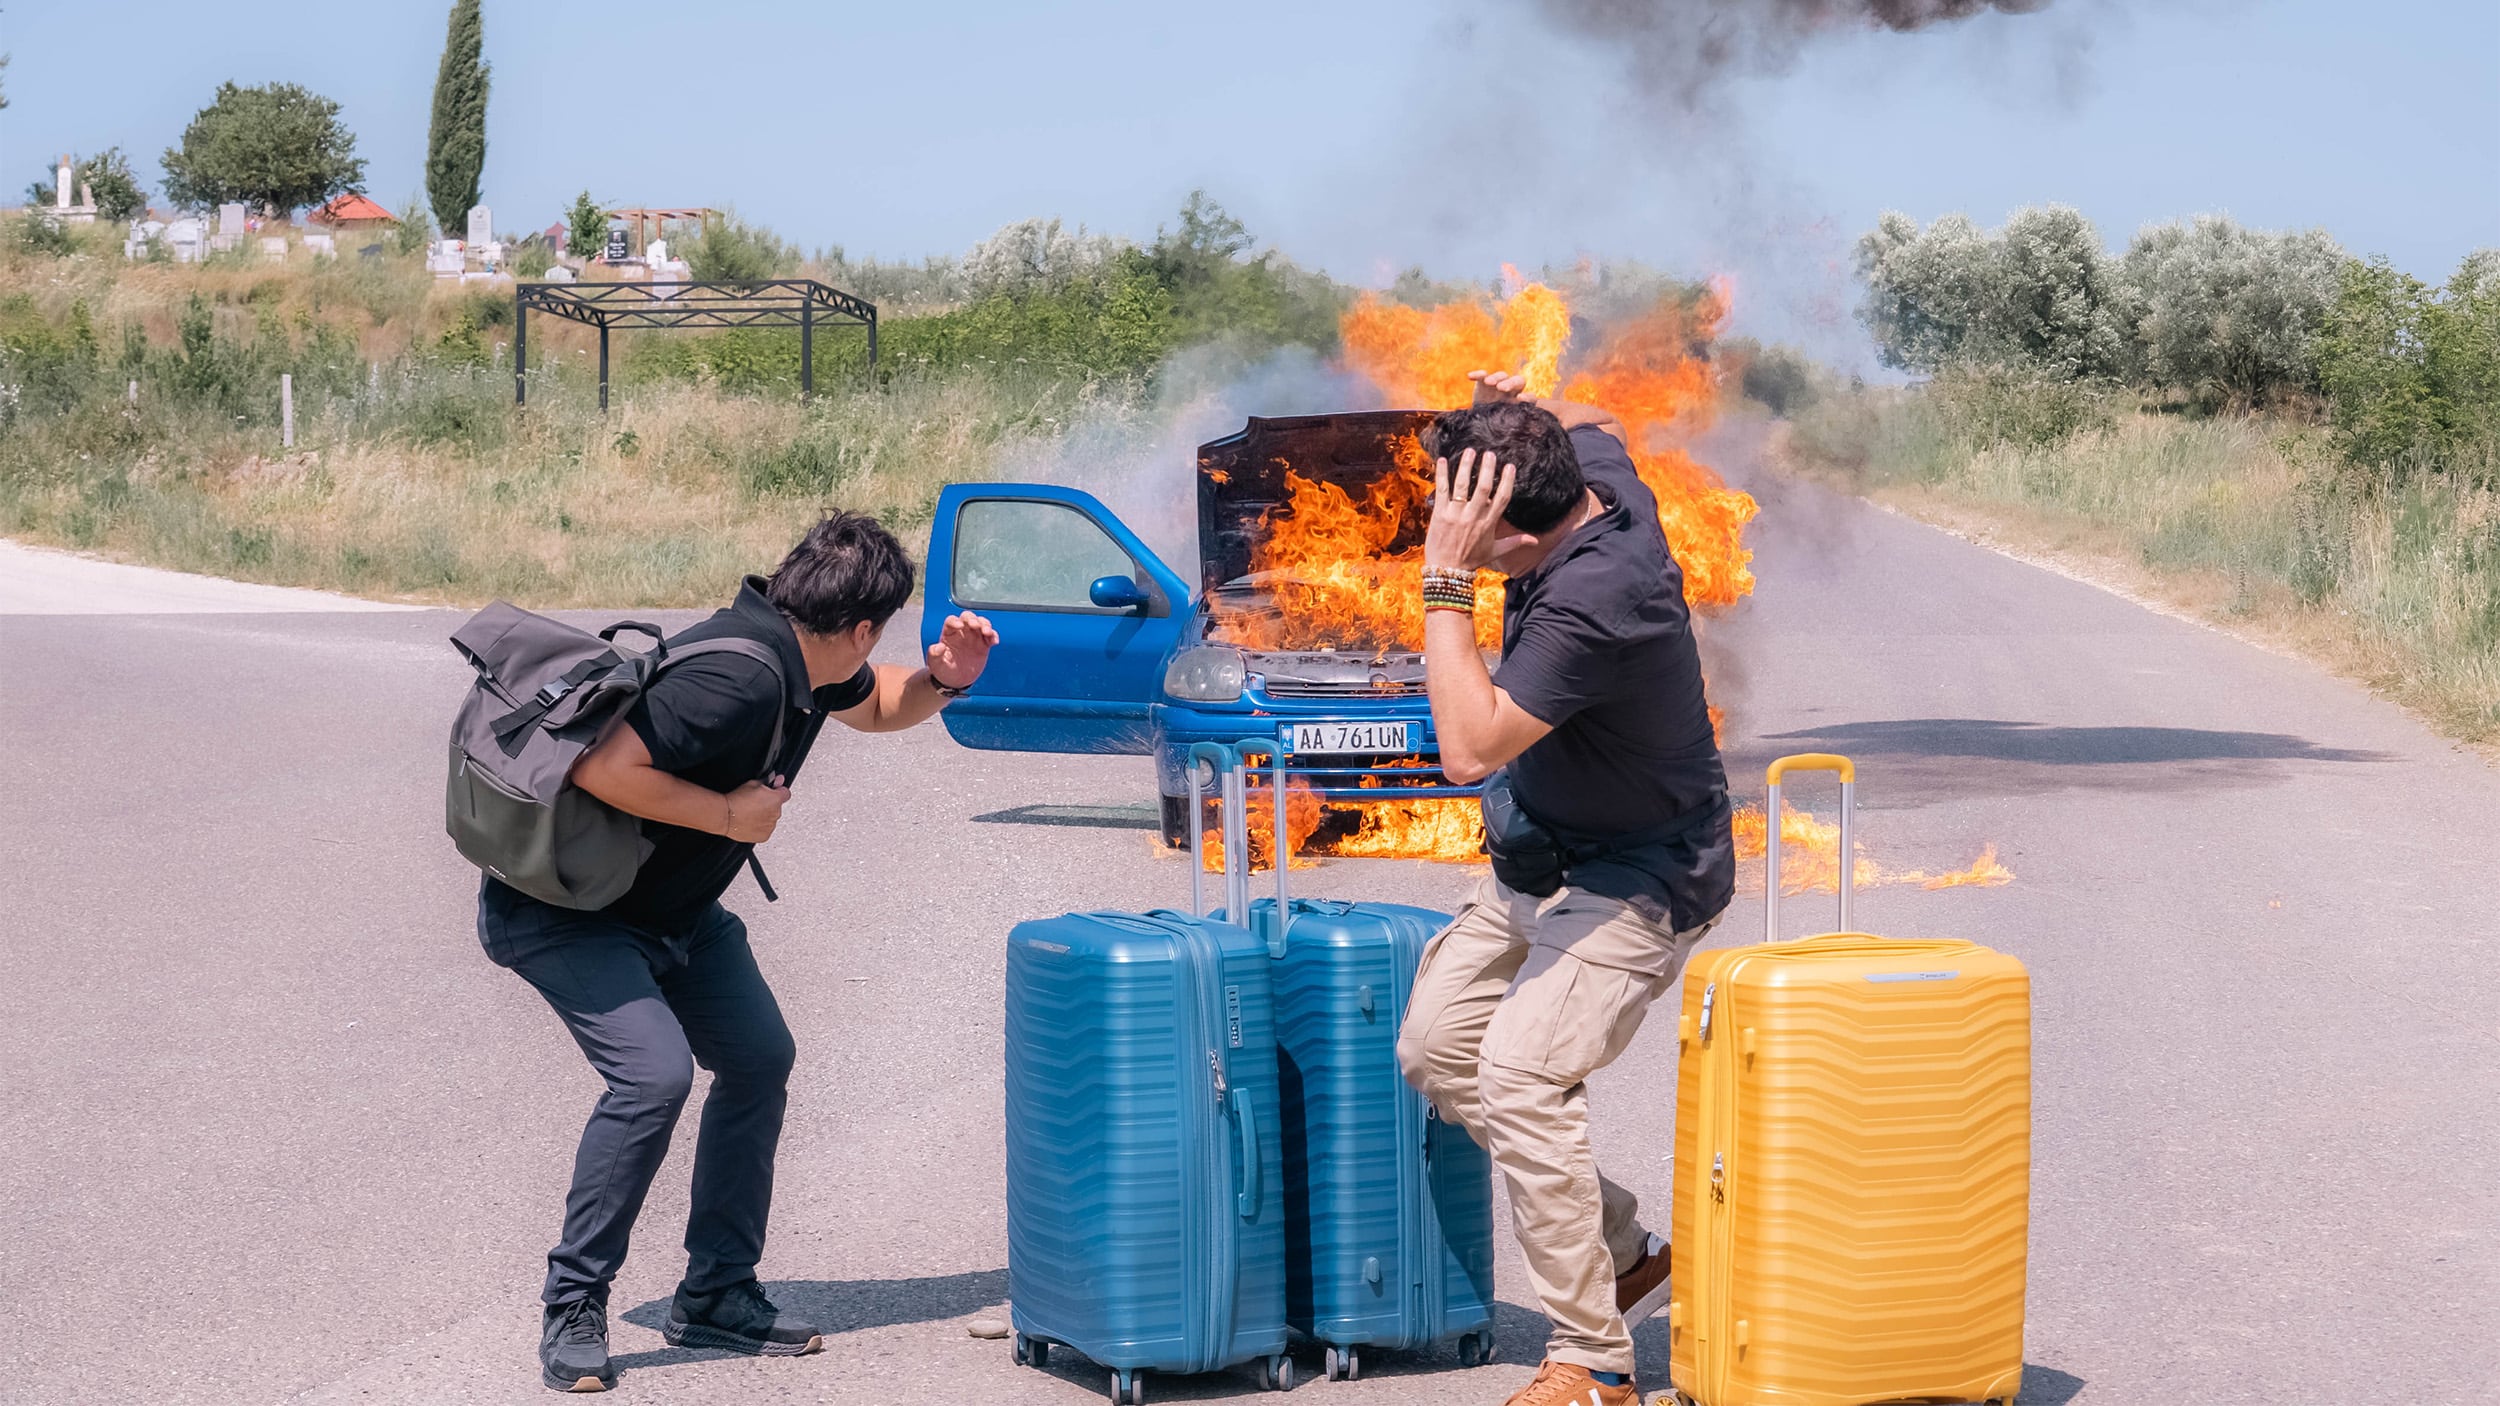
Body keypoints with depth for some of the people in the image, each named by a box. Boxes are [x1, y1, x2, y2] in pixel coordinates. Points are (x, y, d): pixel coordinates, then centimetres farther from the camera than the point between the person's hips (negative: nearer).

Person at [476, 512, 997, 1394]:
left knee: (760, 1059, 8)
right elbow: (602, 769, -37)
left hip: (677, 905, 10)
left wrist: (942, 681, 0)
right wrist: (731, 815, -26)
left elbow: (874, 706, 21)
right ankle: (572, 1312, -11)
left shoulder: (805, 661, -1)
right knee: (653, 1072, -24)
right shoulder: (739, 679, -31)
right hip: (567, 912, -10)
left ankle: (715, 1296, 16)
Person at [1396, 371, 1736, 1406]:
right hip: (1547, 860, 10)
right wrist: (1526, 416, -2)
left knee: (1519, 1079, -23)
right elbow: (1596, 423, 21)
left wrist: (1446, 583, -33)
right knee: (1434, 1044, 6)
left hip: (1638, 879, -10)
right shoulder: (1600, 481, -7)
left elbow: (1471, 746, -36)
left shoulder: (1593, 602, -35)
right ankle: (1624, 1252, 16)